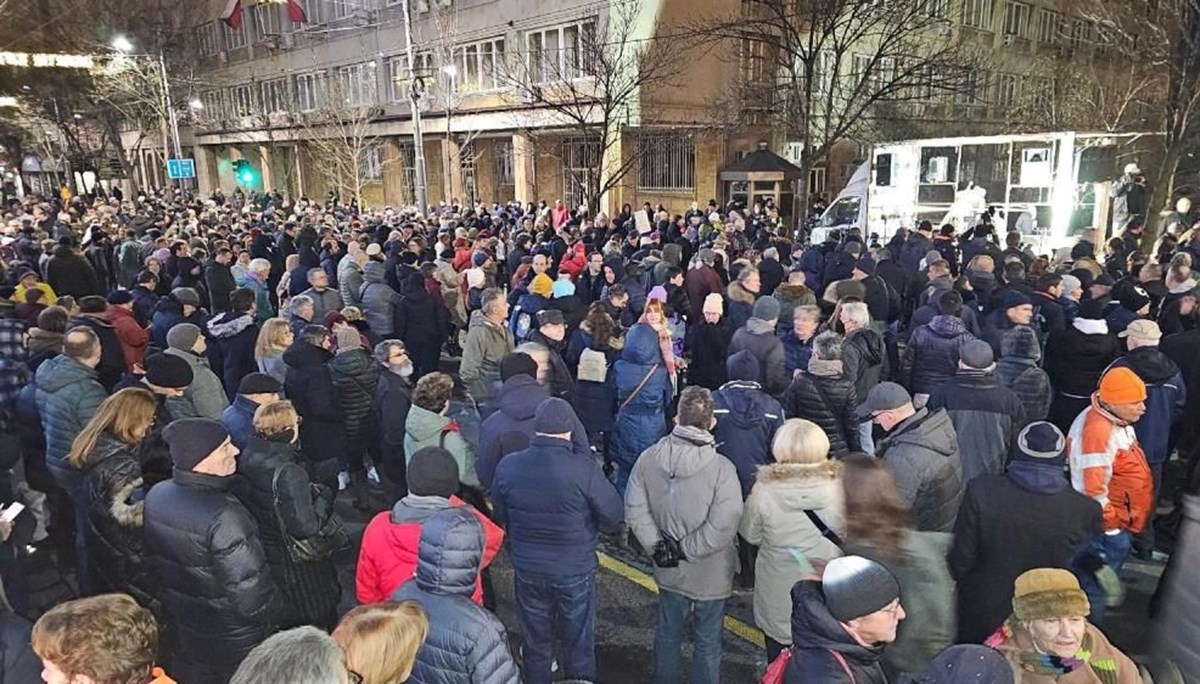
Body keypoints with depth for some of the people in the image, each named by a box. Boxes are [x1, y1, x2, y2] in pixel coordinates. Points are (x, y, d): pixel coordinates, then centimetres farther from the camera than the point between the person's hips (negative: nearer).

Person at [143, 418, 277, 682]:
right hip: (233, 642, -7)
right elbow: (249, 593, -30)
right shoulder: (223, 517, -34)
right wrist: (265, 620, -9)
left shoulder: (156, 495, -9)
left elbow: (154, 560, 7)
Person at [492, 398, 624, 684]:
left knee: (536, 645, 23)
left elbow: (500, 515, 2)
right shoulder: (583, 468, -25)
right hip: (576, 571, -3)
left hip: (527, 570, 3)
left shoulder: (507, 466, -13)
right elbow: (614, 514, -15)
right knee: (579, 645, 19)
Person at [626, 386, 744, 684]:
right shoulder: (722, 468, -24)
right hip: (710, 574, -4)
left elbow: (635, 510, -8)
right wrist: (687, 550, -16)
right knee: (707, 641, 18)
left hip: (668, 570, 4)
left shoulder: (649, 458, -12)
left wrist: (656, 545, -4)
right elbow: (722, 525, -26)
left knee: (668, 634, 24)